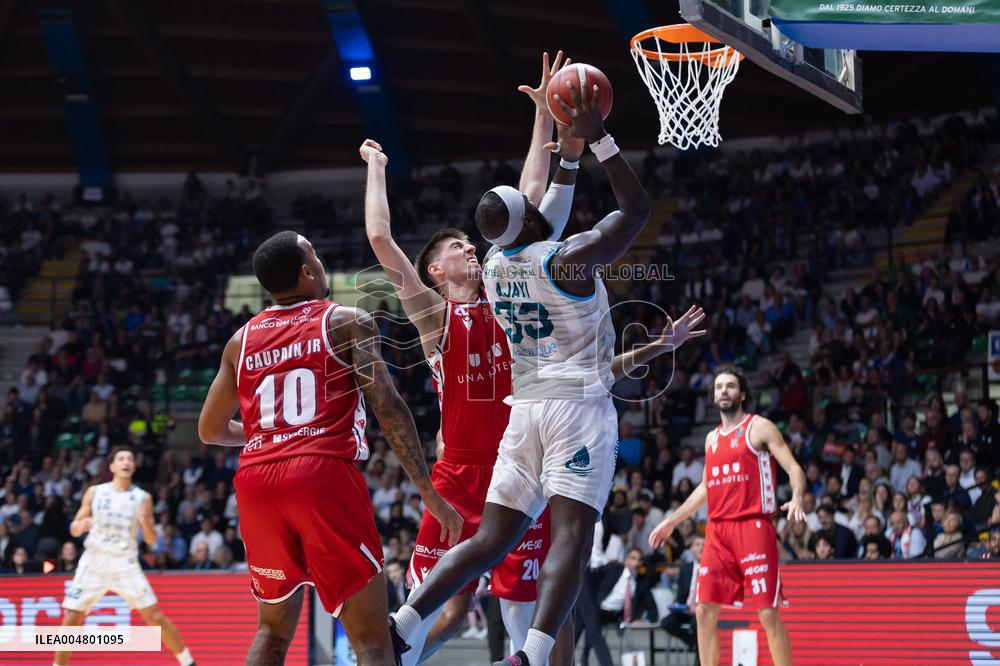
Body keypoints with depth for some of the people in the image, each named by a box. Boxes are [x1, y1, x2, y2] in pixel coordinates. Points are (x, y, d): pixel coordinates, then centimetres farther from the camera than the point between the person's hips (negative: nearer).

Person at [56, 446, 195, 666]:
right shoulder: (94, 492, 4)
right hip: (94, 561, 1)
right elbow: (74, 530, 8)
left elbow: (151, 541, 2)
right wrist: (80, 526, -16)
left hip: (125, 564, -1)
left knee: (154, 615, -7)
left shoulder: (142, 498, 2)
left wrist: (145, 523, -19)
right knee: (72, 619, -5)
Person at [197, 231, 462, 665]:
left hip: (256, 481, 5)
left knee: (274, 629, 22)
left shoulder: (241, 341, 19)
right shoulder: (348, 322, 6)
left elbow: (210, 430, 25)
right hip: (325, 472, -5)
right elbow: (387, 407, -5)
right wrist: (430, 494, -5)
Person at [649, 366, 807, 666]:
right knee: (704, 611, 0)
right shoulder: (712, 438, 19)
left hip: (753, 526, -6)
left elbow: (794, 468, -6)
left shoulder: (759, 427, 0)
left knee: (768, 612, -9)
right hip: (717, 530, 6)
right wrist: (671, 521, 28)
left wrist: (797, 498, -26)